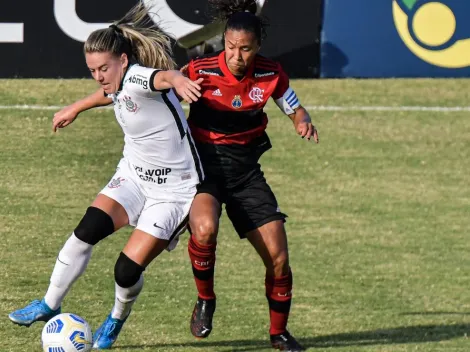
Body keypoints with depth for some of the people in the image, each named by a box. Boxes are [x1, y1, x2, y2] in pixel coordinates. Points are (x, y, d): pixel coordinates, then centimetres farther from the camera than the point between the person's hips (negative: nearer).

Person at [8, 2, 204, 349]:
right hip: (133, 175, 7)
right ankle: (49, 305, -1)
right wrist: (75, 109, 44)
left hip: (174, 189, -7)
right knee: (89, 229, -16)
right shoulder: (119, 84, 1)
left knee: (128, 268, -12)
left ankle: (117, 319, 21)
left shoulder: (138, 77, -25)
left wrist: (178, 80, -75)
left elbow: (163, 76, -50)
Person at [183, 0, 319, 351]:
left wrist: (304, 123, -13)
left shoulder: (271, 74, -5)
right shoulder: (200, 70, -13)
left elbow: (295, 109, 9)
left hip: (246, 169, 3)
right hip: (204, 163, -3)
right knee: (205, 228, -34)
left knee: (278, 256, -2)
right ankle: (205, 300, -6)